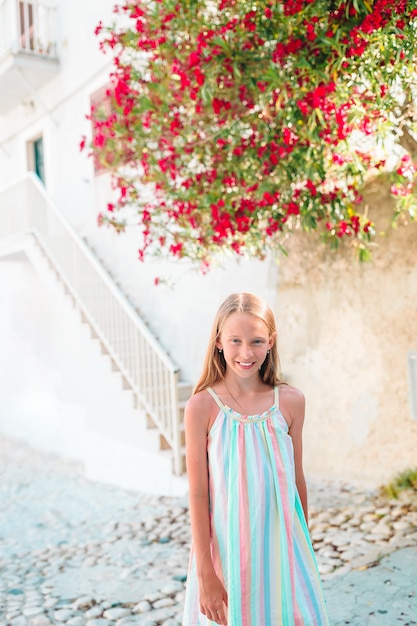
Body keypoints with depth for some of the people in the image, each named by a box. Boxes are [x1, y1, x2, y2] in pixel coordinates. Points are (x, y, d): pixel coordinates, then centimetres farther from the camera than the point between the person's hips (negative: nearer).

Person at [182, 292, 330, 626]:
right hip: (226, 550, -2)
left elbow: (297, 478, 4)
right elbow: (198, 493, -11)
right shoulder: (203, 406, -13)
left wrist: (304, 545, 12)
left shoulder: (290, 401, -5)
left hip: (281, 546, 2)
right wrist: (204, 572, -9)